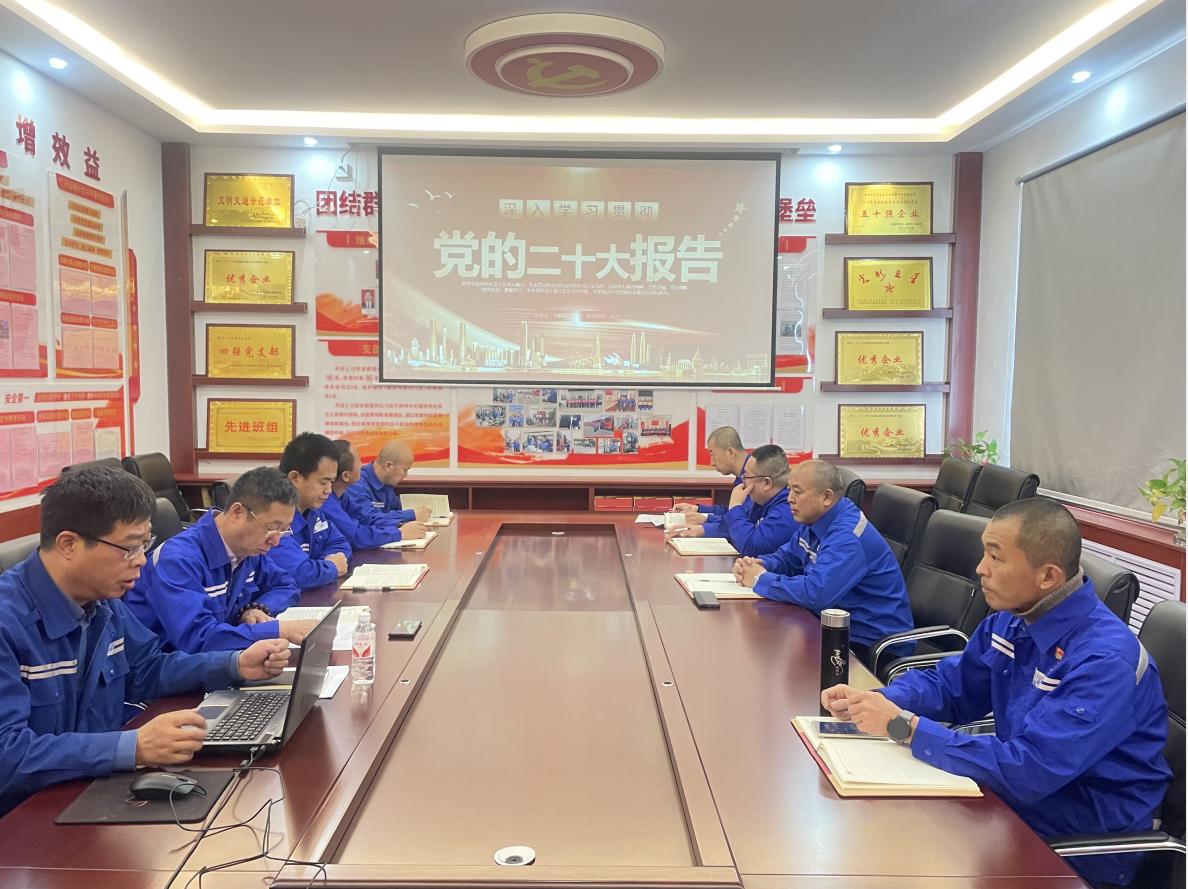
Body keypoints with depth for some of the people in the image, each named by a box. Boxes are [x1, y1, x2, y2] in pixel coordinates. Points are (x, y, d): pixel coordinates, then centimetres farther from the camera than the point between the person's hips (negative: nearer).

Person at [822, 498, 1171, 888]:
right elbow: (948, 684, 8)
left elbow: (1027, 771, -31)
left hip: (1083, 841, -6)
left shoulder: (1104, 660, -26)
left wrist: (903, 725, -27)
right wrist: (873, 702, -11)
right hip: (1020, 790, 7)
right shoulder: (1013, 618, -3)